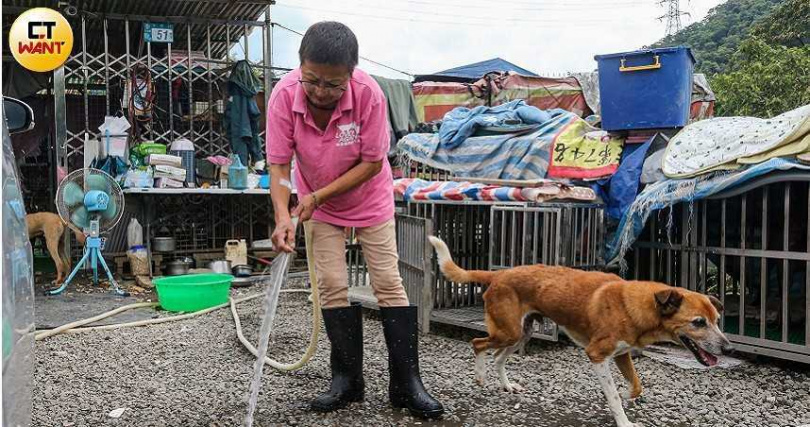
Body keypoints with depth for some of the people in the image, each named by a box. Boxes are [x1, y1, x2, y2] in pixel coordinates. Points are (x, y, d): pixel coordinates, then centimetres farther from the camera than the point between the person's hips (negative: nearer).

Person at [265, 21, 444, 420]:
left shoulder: (369, 94, -32)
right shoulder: (283, 96, -27)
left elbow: (372, 163, -23)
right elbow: (278, 164, -20)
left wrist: (316, 196, -26)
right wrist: (283, 215, -35)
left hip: (369, 199, -1)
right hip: (317, 203, 2)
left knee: (389, 282, -2)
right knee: (332, 284, -2)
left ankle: (406, 383, 5)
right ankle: (347, 380, 12)